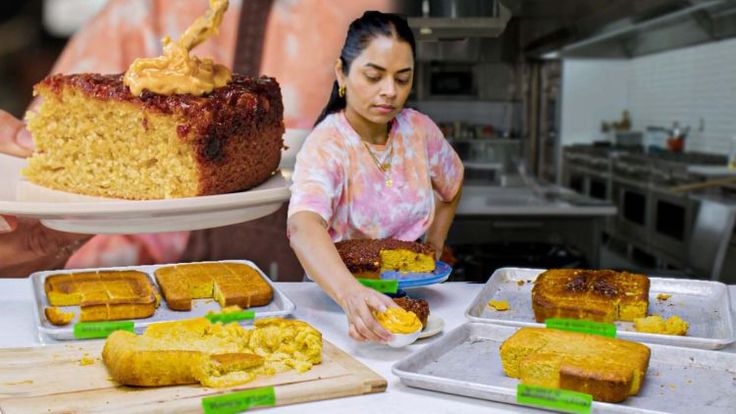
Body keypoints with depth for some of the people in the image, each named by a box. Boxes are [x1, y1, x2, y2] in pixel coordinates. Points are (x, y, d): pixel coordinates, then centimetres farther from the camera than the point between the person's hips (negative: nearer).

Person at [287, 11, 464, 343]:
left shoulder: (420, 129, -3)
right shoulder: (324, 147, -19)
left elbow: (451, 187, 17)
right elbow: (303, 226, -39)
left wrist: (433, 250, 8)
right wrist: (351, 294, -55)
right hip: (337, 294, -3)